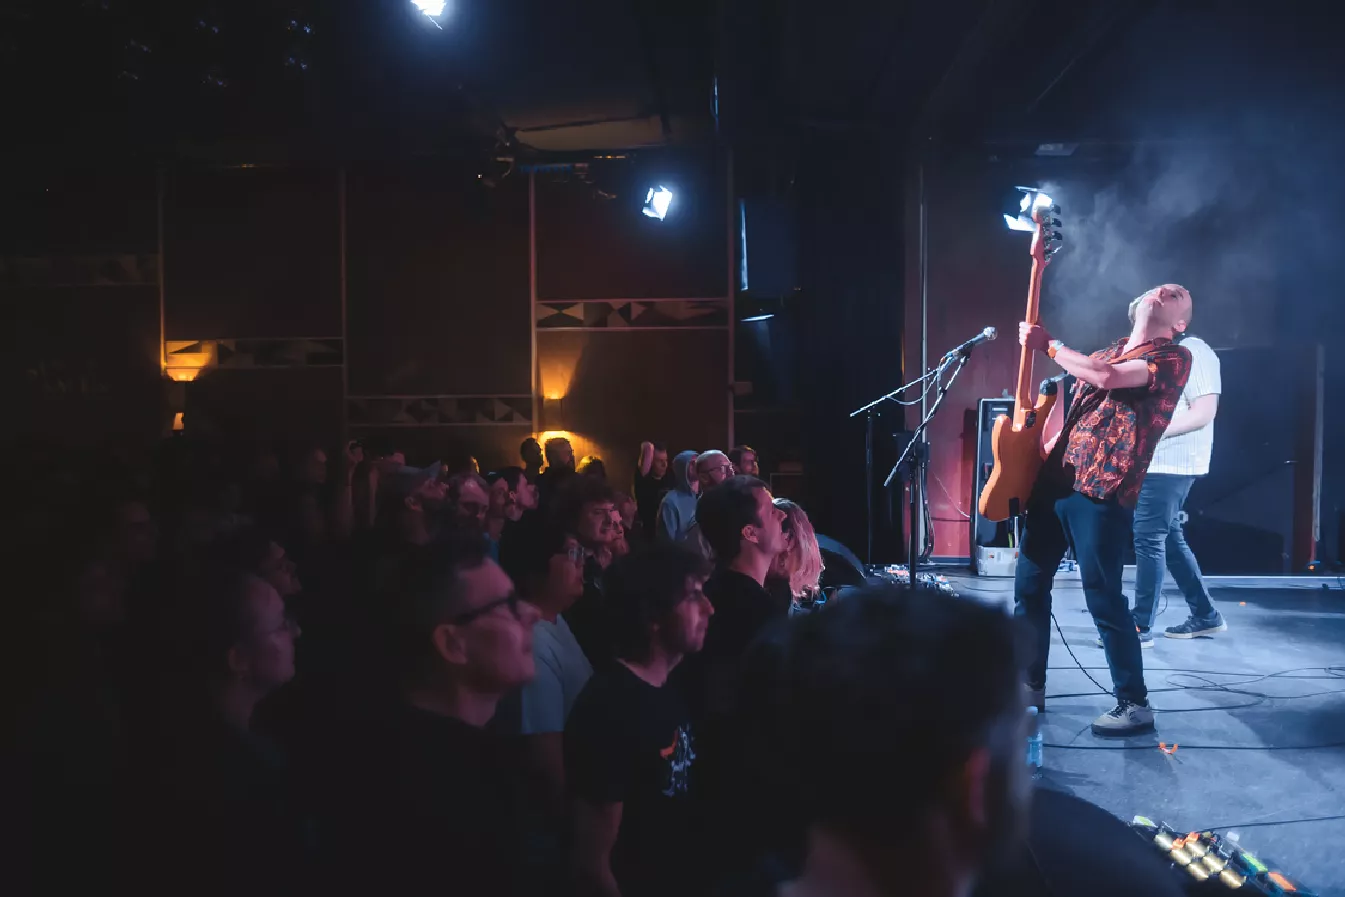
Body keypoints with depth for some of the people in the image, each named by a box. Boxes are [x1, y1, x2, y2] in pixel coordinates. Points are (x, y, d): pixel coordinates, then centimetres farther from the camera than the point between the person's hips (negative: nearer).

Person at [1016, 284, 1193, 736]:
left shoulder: (1173, 358, -2)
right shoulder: (1107, 350, 21)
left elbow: (1107, 378, -19)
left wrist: (1049, 344, -8)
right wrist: (1044, 449, 10)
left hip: (1102, 491, -7)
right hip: (1055, 480, 8)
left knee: (1103, 599, -6)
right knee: (1029, 583, 11)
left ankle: (1135, 703, 9)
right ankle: (1030, 685, 24)